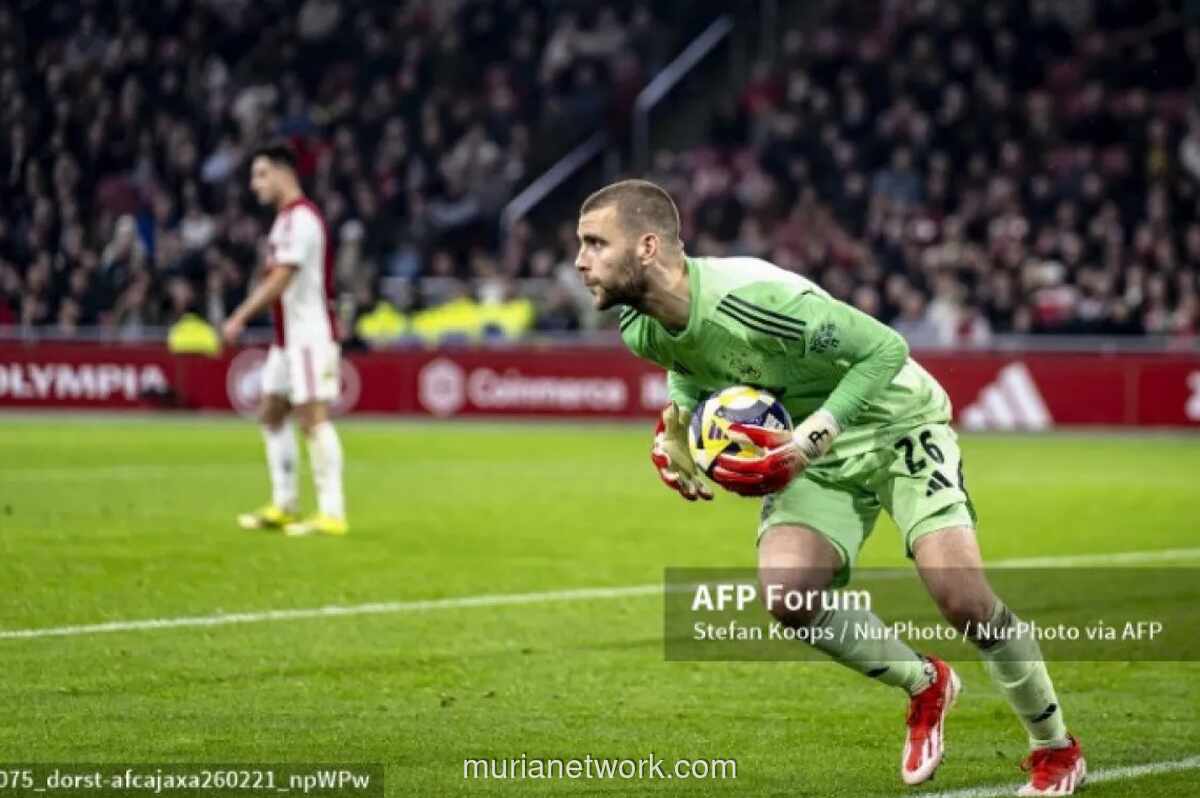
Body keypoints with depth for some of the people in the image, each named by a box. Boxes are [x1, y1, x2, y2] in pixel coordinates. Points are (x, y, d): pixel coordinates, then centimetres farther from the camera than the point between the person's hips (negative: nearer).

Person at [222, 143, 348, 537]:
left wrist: (240, 317, -19)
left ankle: (332, 513, -12)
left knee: (313, 418, -11)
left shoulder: (299, 218, -15)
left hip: (309, 335, -11)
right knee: (272, 414, 13)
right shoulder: (288, 218, 16)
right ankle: (282, 507, 19)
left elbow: (280, 279, -21)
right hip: (288, 338, 11)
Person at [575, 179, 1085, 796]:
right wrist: (675, 424, -4)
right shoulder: (642, 333, -11)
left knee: (961, 597, -19)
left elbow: (884, 348, -26)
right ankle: (924, 686, 8)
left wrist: (808, 441, -32)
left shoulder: (751, 299, -34)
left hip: (897, 424, -6)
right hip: (814, 451, 6)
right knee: (786, 592, -20)